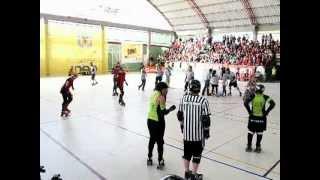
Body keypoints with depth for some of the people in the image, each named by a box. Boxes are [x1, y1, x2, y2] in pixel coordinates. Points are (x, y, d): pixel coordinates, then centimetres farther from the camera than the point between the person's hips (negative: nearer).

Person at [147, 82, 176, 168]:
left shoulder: (153, 94, 5)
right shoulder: (161, 97, -16)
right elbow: (163, 112, -18)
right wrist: (170, 109, -5)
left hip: (150, 121, 7)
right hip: (158, 122, -7)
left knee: (152, 139, 19)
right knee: (159, 141, 6)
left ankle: (149, 158, 30)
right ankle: (160, 161, 14)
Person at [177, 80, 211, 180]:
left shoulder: (184, 98, -4)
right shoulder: (203, 101, -16)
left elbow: (180, 115, 5)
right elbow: (206, 119, -15)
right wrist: (207, 131, -1)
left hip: (186, 132, 4)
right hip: (198, 133, -4)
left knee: (187, 152, 19)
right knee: (197, 153, 11)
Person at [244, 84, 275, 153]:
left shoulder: (252, 96, -6)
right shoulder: (265, 97, -4)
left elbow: (246, 103, -17)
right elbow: (272, 103, -12)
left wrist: (249, 111, -6)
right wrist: (266, 112, -6)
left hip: (252, 117, 0)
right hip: (261, 118, 0)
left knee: (250, 132, 11)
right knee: (259, 133, 11)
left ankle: (249, 146, 17)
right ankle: (258, 147, 18)